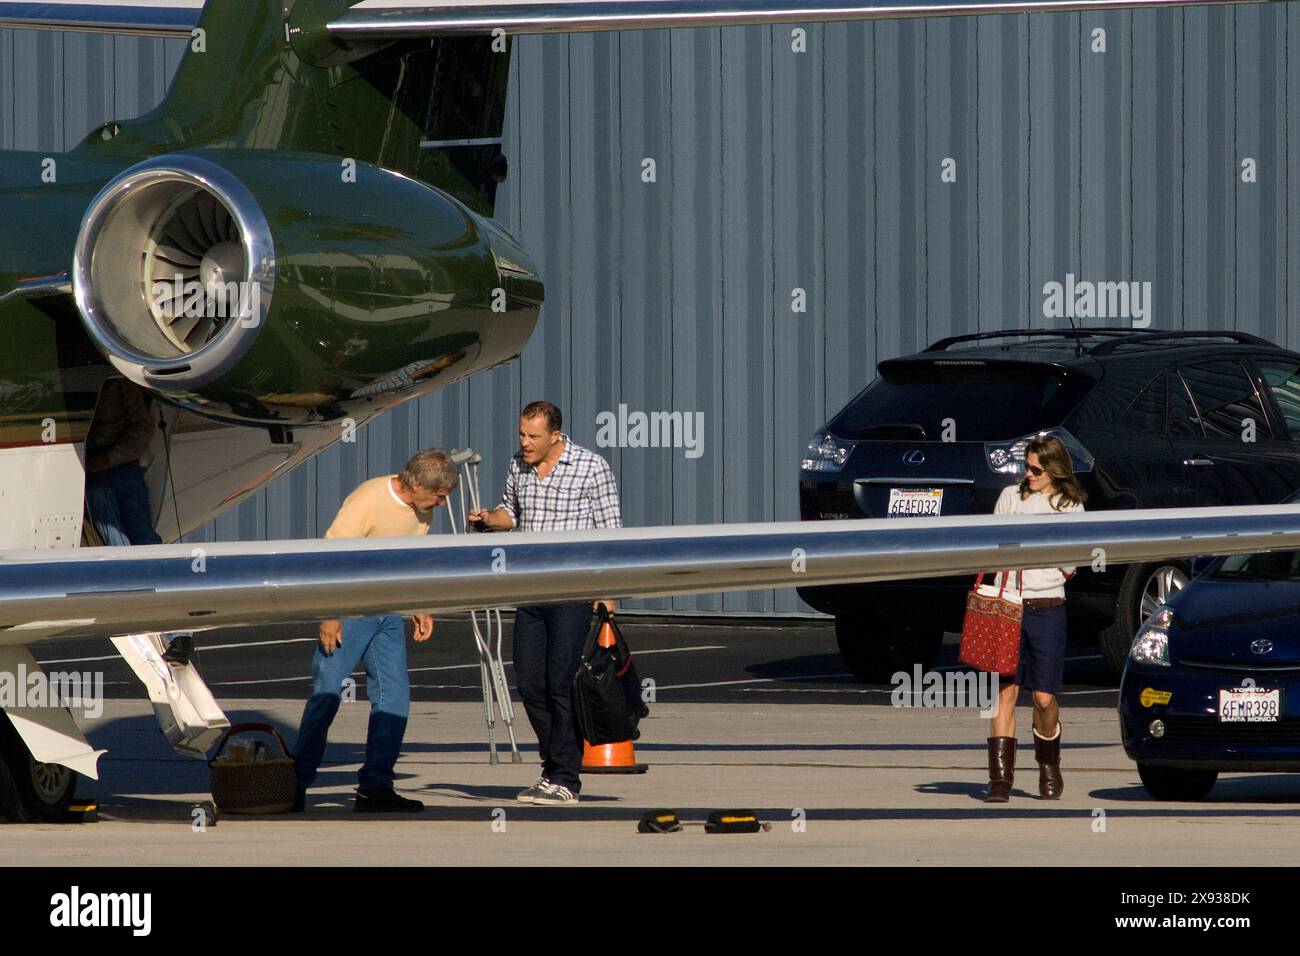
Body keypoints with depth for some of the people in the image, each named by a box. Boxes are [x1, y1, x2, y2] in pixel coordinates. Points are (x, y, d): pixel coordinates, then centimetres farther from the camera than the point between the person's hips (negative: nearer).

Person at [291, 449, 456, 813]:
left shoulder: (421, 508, 3)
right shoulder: (368, 500, -21)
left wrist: (421, 607, 17)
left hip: (387, 611, 7)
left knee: (394, 695, 2)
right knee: (326, 694, -7)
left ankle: (375, 788, 6)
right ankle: (296, 786, -1)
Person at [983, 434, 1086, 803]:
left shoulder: (1069, 507, 6)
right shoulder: (1011, 497, 10)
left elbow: (1070, 567, 2)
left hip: (1047, 609, -1)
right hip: (1006, 603, 1)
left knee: (1044, 698, -1)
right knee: (1005, 692, -7)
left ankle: (1049, 767, 24)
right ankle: (1000, 779, -9)